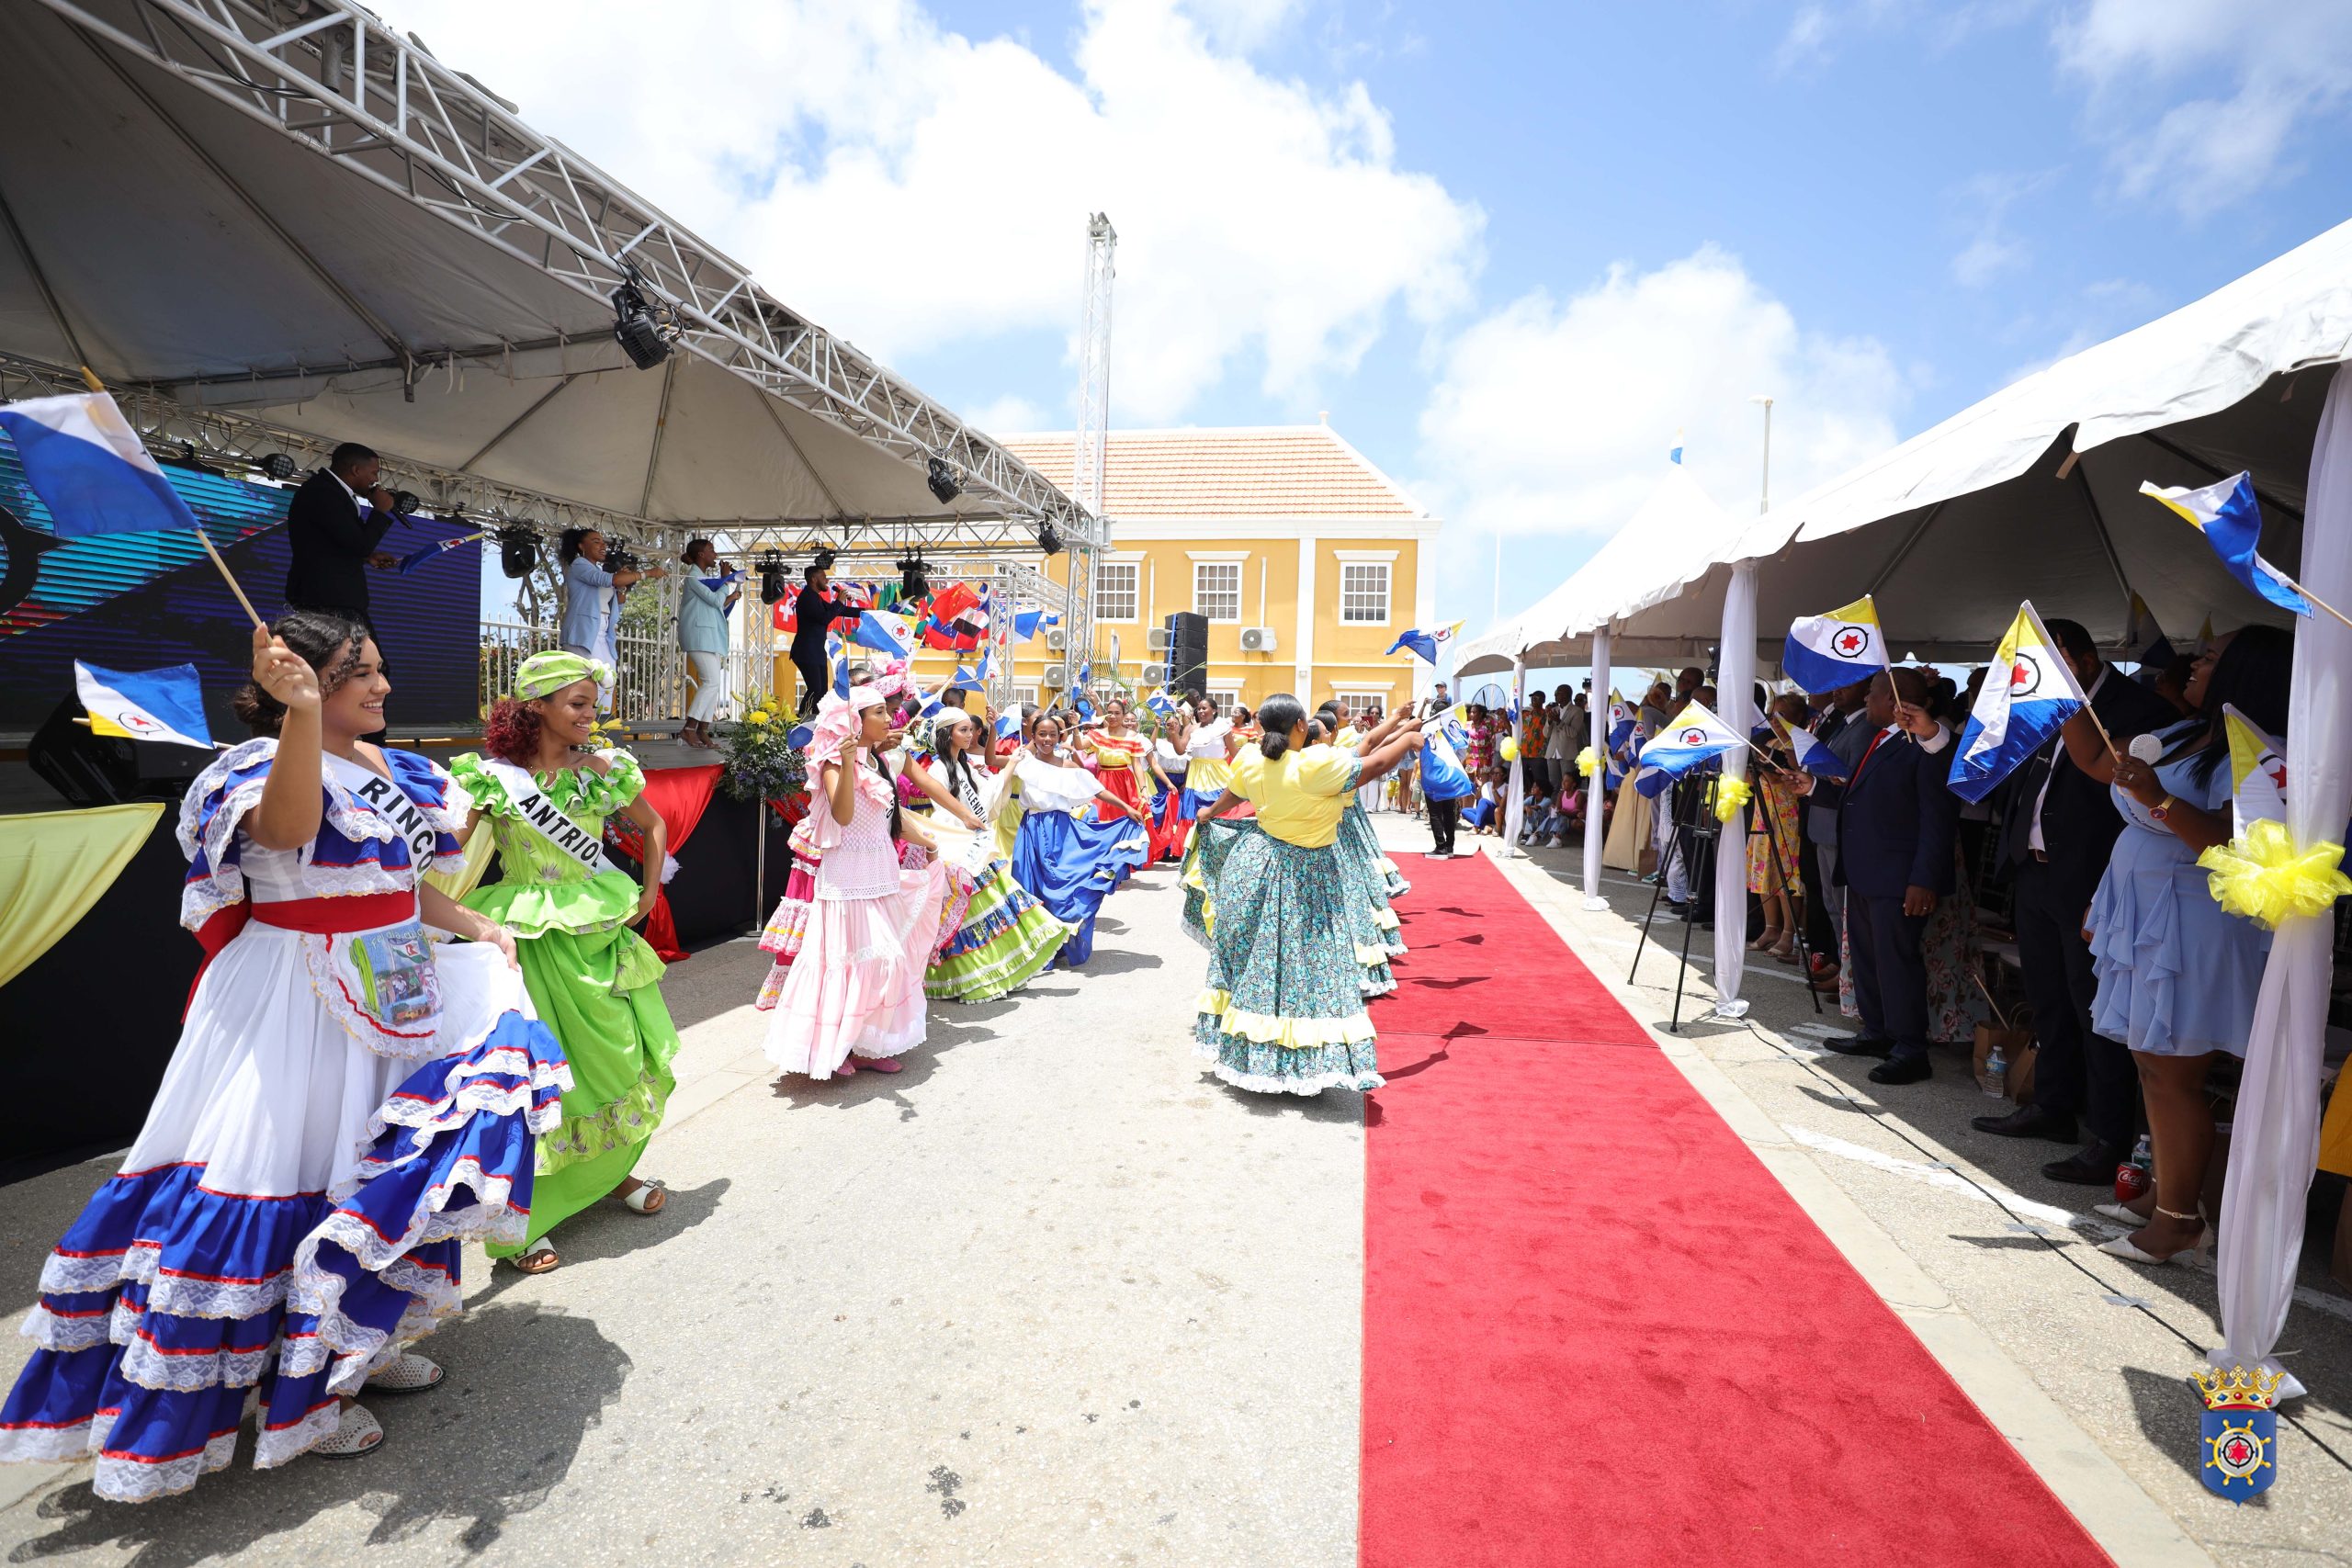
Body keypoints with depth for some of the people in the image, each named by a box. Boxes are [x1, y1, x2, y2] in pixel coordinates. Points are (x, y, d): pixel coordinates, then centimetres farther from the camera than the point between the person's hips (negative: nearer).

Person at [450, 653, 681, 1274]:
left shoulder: (604, 770, 1)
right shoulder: (493, 776, -7)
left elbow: (653, 826, 14)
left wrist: (650, 890, 8)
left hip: (598, 930, 4)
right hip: (529, 938, -3)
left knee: (621, 1049, 9)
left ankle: (612, 1169, 34)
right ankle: (522, 1218, 16)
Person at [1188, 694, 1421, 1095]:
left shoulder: (1250, 760, -5)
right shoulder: (1317, 764, -23)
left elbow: (1233, 794, 15)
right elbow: (1375, 765, -13)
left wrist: (1210, 814, 39)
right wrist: (1409, 739, 7)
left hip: (1255, 865, 6)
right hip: (1305, 878, -6)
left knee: (1254, 957, 17)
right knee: (1303, 964, 2)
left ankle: (1247, 1056, 31)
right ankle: (1297, 1066, 8)